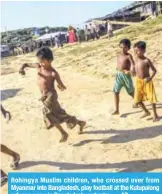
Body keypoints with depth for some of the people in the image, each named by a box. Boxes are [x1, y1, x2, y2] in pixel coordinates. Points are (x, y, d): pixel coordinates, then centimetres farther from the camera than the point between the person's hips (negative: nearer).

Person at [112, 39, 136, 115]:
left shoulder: (129, 56, -8)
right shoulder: (119, 56, 6)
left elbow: (132, 64, -21)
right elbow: (118, 66, -3)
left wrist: (132, 70, -42)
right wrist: (124, 70, -21)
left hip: (126, 76, -4)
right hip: (118, 75, 4)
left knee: (131, 91, 14)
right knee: (116, 92, -4)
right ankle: (117, 110, 1)